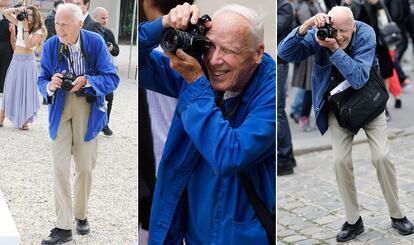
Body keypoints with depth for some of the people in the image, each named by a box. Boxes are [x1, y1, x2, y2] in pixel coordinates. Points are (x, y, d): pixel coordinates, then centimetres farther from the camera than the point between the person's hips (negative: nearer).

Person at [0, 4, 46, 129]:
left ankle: (24, 121, 9)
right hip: (16, 60, 4)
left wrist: (26, 28, -18)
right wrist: (17, 9, -8)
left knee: (26, 90, 1)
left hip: (28, 61, -4)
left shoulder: (38, 32, -6)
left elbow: (28, 45, -19)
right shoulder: (20, 24, 7)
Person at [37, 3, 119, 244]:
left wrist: (86, 81, -29)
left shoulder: (95, 42, -14)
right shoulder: (50, 45, -10)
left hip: (88, 109, 0)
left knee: (85, 167, 11)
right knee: (60, 167, -3)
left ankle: (81, 214, 32)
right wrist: (50, 86, -26)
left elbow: (112, 78, -13)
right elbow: (42, 80, -2)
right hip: (60, 109, 1)